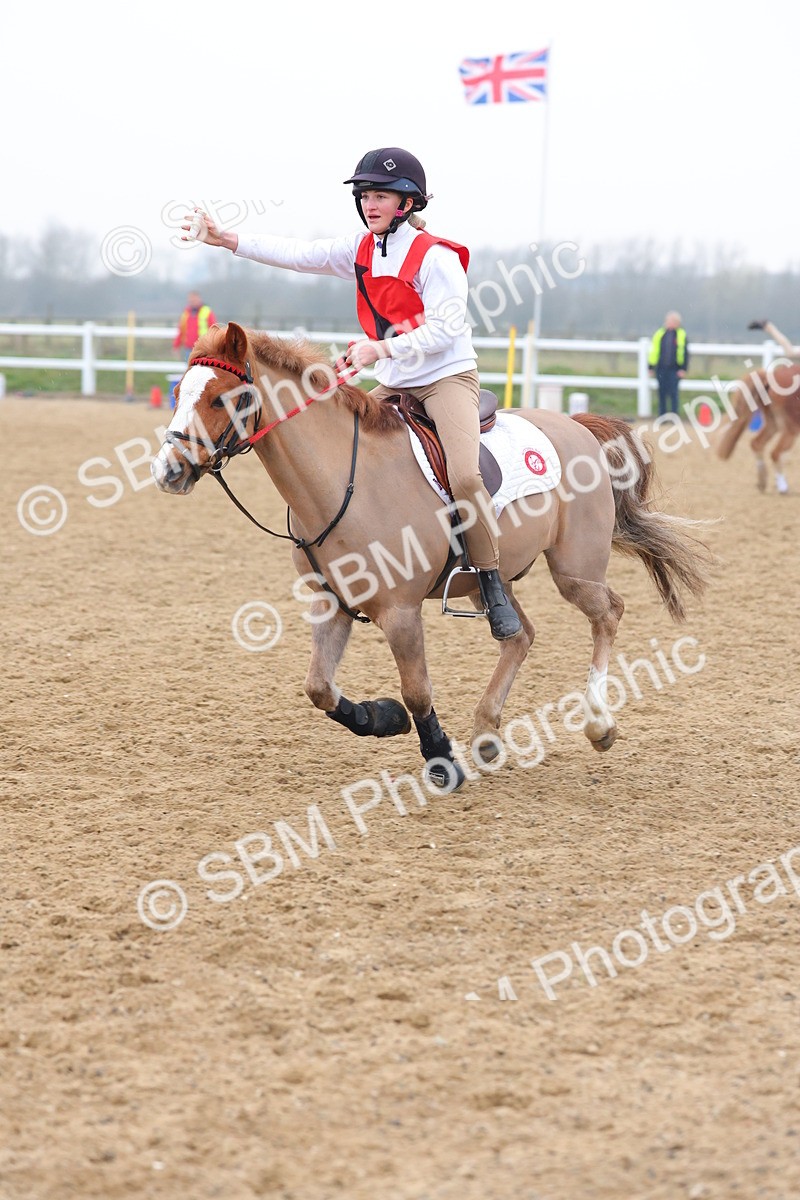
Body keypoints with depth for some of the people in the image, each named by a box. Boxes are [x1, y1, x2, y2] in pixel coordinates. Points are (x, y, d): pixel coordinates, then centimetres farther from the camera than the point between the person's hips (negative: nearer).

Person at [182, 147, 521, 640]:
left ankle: (493, 587, -16)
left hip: (448, 377, -8)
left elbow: (444, 329, -19)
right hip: (393, 384, 8)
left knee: (464, 475, -28)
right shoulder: (362, 250, 7)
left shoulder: (436, 257, -14)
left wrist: (381, 348, -26)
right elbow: (301, 255, 5)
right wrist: (227, 240, -2)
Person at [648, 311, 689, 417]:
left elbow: (685, 352, 3)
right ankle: (661, 416, 13)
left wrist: (683, 369, -4)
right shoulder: (659, 334, 8)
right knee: (662, 393, 7)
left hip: (674, 370, -2)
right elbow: (653, 351, 11)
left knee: (673, 393, -4)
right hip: (661, 368, 2)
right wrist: (651, 367, 7)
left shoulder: (681, 335, 2)